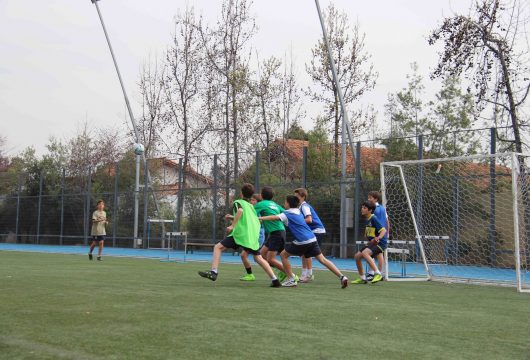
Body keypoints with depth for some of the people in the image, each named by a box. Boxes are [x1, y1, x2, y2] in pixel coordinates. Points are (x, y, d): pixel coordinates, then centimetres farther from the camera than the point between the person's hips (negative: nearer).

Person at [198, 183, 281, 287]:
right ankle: (275, 279, 7)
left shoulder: (238, 202, 7)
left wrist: (232, 226, -18)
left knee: (218, 247, -1)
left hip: (240, 234, -6)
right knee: (258, 258, 14)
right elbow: (258, 222, 27)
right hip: (253, 236, 6)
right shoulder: (251, 206, 25)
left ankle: (214, 272, -18)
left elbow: (240, 210, -17)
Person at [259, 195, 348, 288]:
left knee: (283, 255, 10)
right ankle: (342, 276, -5)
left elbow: (275, 217, -15)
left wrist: (260, 218, -13)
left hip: (302, 242, -7)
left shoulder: (287, 214, -1)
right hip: (312, 239, 7)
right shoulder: (298, 212, 20)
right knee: (323, 260, 6)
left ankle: (291, 280, 7)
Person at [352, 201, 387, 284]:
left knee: (364, 253, -32)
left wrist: (379, 237, -37)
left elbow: (383, 230, -22)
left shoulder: (373, 219, -16)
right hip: (372, 243, 10)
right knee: (357, 256, 6)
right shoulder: (366, 220, 10)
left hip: (380, 243, -10)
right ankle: (362, 278, 19)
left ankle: (378, 274, -28)